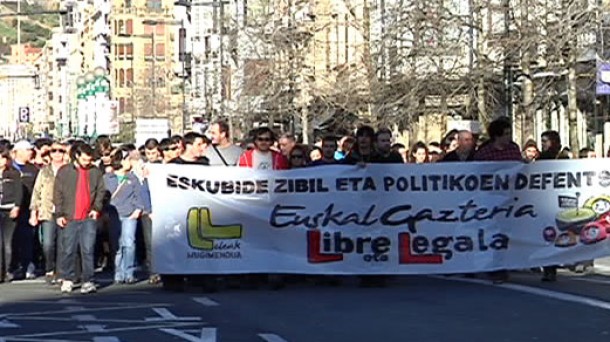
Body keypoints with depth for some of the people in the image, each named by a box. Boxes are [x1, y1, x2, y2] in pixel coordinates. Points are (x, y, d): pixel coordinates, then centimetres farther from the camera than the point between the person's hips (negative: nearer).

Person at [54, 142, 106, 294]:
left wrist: (96, 208, -1)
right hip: (69, 218, 0)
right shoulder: (64, 171, 3)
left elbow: (101, 191, 12)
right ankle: (67, 280, 16)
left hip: (88, 218, 0)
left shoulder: (95, 172, 7)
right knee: (68, 250, 4)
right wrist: (59, 214, -1)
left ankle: (88, 281, -4)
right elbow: (57, 193, 4)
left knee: (88, 250, -6)